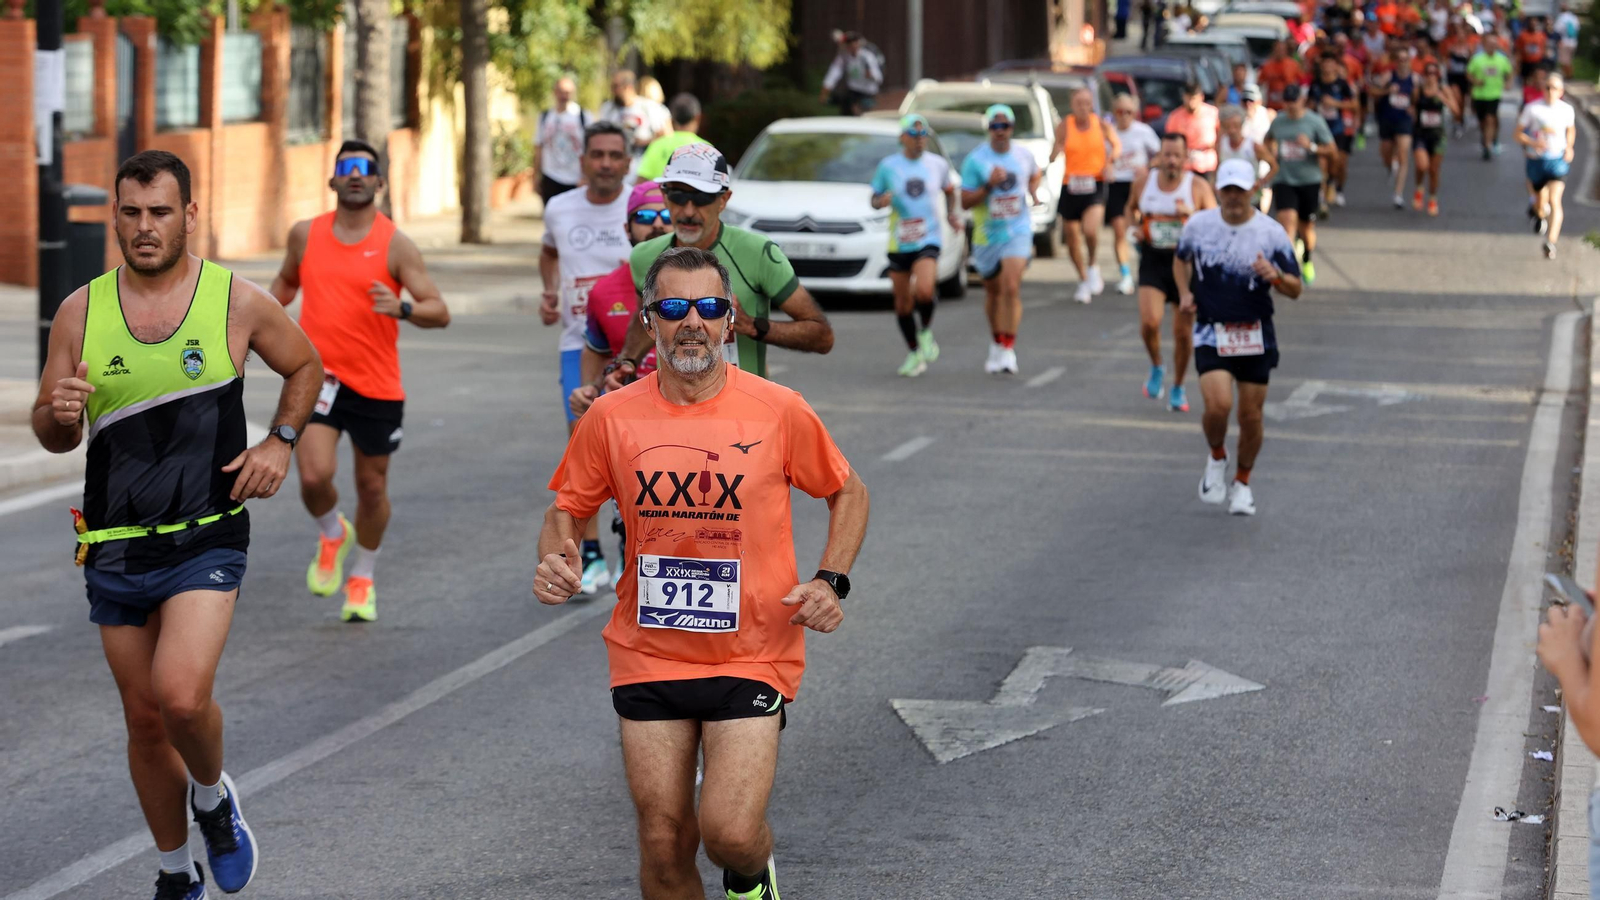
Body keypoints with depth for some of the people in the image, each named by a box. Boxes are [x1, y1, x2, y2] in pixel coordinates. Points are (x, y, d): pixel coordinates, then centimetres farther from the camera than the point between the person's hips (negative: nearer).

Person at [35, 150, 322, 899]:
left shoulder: (238, 302, -3)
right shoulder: (81, 312, 2)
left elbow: (305, 365, 15)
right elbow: (51, 436, 7)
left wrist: (280, 441, -1)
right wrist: (60, 414, -17)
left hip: (205, 540, -3)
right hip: (115, 548, 3)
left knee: (181, 695, -23)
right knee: (144, 720, 10)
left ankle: (213, 796, 9)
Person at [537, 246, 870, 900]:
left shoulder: (779, 411, -6)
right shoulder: (612, 417, -2)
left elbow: (848, 494, 10)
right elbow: (567, 508, 12)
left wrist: (831, 582, -4)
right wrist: (553, 562, -10)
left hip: (752, 655, -2)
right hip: (649, 655, 2)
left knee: (730, 834, -15)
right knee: (664, 845, 1)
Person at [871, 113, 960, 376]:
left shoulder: (938, 164, 3)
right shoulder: (888, 166, 0)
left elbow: (949, 190, 22)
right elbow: (874, 199, 6)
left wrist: (951, 213, 6)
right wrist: (882, 201, -16)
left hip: (929, 239, -1)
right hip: (898, 243, 1)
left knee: (924, 290, -25)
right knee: (903, 303, 6)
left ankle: (926, 332, 4)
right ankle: (914, 353, 25)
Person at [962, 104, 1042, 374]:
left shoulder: (1024, 155, 1)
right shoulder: (975, 160, -7)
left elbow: (1035, 174, 24)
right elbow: (965, 202, -9)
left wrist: (1033, 191, 3)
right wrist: (989, 185, -22)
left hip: (1018, 232, 0)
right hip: (987, 234, 0)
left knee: (1011, 288, -17)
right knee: (993, 291, 14)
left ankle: (1008, 350, -15)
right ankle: (997, 342, 35)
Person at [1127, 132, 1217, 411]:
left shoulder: (1198, 187, -7)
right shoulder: (1144, 182, 1)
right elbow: (1131, 207, 22)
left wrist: (1192, 215, -27)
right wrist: (1136, 225, 1)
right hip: (1153, 262, 1)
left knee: (1183, 332, 4)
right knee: (1149, 322, -19)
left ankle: (1178, 388, 24)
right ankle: (1156, 368, 11)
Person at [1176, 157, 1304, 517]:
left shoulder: (1271, 233, -5)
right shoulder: (1198, 225, -1)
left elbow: (1295, 289, -2)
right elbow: (1182, 259, 20)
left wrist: (1275, 276, -24)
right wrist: (1185, 292, 2)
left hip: (1256, 336, 0)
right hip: (1211, 333, 0)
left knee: (1250, 416, 4)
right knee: (1218, 405, -20)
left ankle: (1242, 482, 27)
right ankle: (1217, 457, 12)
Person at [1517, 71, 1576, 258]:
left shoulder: (1567, 110, -1)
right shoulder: (1532, 108, -9)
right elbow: (1519, 134, -4)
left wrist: (1569, 148, 1)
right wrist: (1533, 143, -23)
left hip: (1558, 160, 0)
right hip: (1536, 160, 0)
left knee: (1555, 201, -18)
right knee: (1541, 204, 14)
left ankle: (1551, 242, -23)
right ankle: (1542, 215, 52)